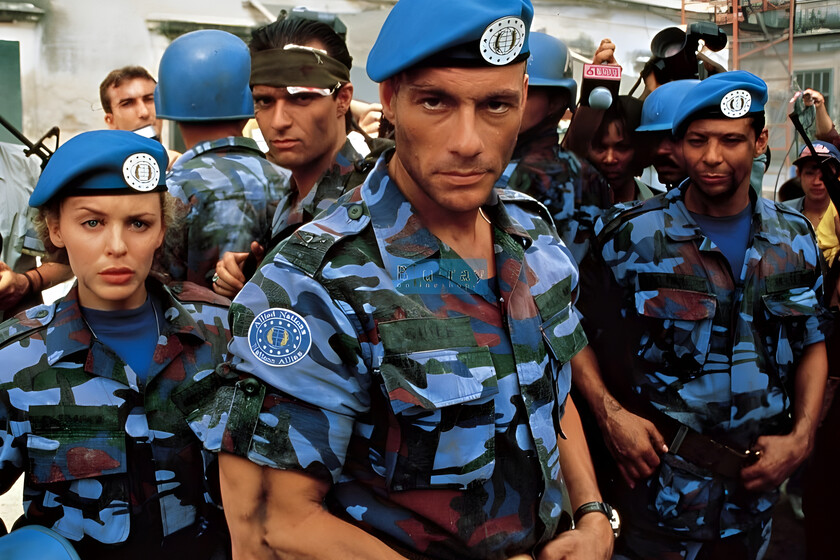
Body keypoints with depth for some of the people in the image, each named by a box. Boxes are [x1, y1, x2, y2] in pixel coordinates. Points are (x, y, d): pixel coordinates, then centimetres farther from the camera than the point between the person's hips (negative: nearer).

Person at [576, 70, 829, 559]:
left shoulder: (795, 238, 1)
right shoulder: (632, 236, -11)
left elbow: (812, 344, 8)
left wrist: (801, 437, -4)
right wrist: (611, 413, -18)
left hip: (756, 484, 4)